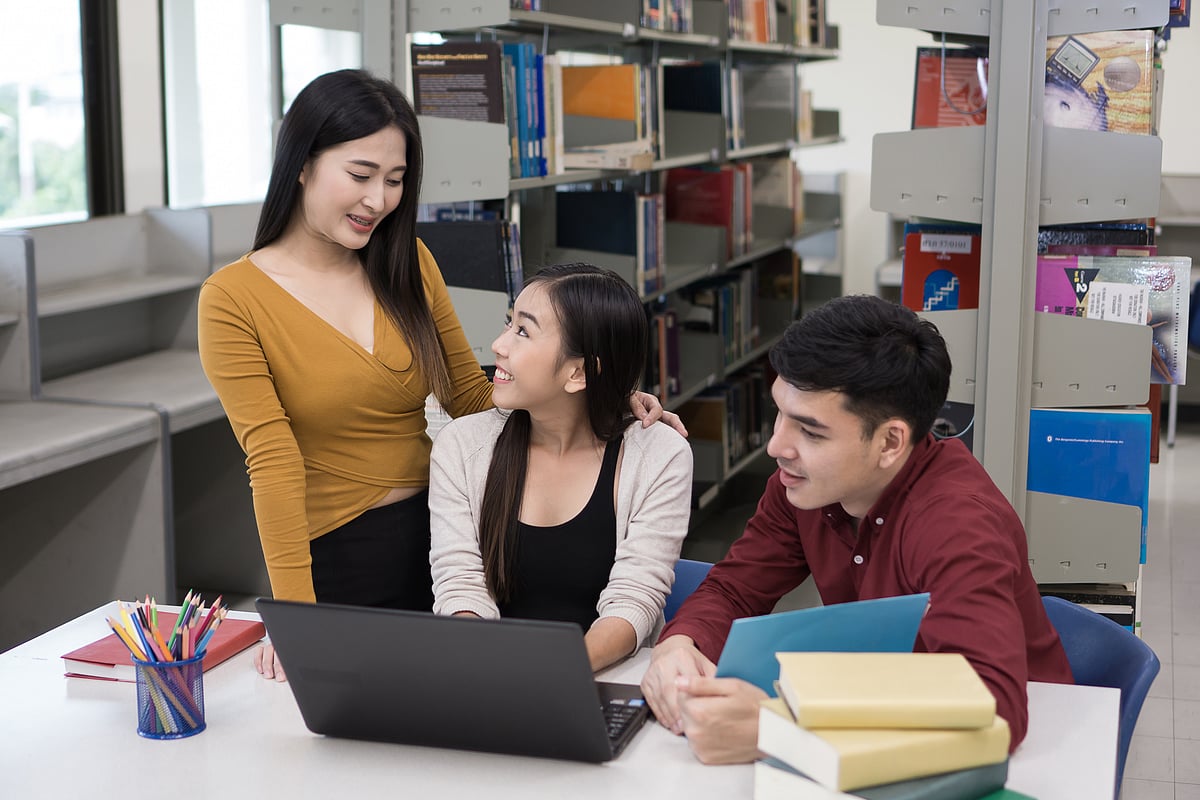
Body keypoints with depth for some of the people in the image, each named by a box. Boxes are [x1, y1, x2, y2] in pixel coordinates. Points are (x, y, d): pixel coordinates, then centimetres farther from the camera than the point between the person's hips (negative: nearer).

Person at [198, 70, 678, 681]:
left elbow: (471, 396, 11)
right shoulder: (233, 299, -9)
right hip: (330, 562, -3)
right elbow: (273, 463, -15)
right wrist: (295, 614, -24)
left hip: (433, 540, 4)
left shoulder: (408, 265, 6)